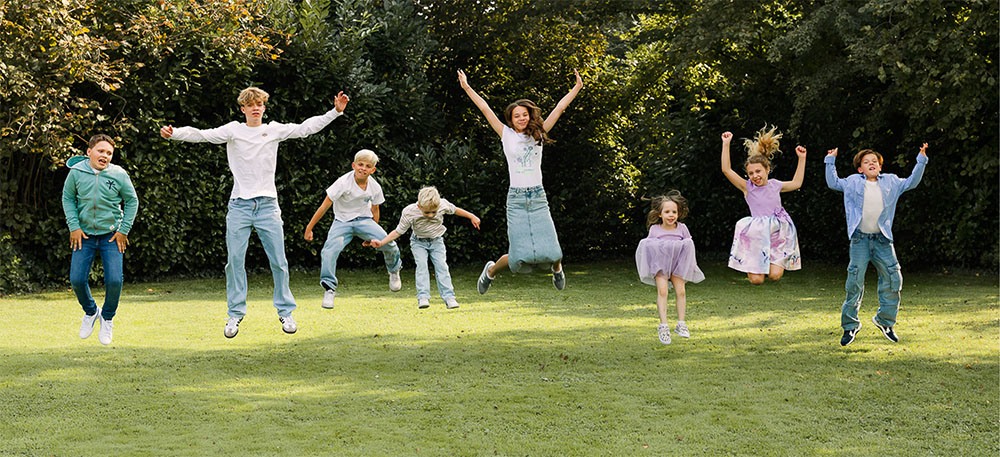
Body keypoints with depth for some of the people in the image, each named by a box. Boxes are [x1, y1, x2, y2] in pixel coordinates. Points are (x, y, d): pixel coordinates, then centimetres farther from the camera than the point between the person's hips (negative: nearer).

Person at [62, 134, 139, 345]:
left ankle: (107, 319, 17)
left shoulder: (119, 175, -10)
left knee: (114, 280, -11)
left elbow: (132, 201, 2)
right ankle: (90, 312, 27)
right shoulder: (76, 172, -8)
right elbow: (68, 198, 5)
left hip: (111, 235, -1)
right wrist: (74, 226, -4)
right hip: (84, 234, 1)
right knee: (77, 279, -4)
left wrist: (124, 229, -2)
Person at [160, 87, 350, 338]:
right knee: (235, 261, -2)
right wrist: (174, 133, -24)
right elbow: (202, 135, -8)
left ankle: (285, 312, 15)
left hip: (268, 204, 1)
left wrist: (336, 111, 1)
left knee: (279, 261, 2)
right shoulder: (233, 130, 2)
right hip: (239, 204, -1)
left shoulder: (275, 130, 8)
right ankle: (235, 314, 9)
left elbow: (306, 128, 8)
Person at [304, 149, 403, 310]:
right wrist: (309, 228, -14)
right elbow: (324, 206, -16)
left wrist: (373, 234, 16)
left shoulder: (375, 187, -8)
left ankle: (394, 270, 17)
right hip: (342, 221, -2)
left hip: (364, 219, 2)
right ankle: (329, 289, -14)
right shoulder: (343, 183, -20)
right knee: (329, 251, -27)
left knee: (389, 245, -17)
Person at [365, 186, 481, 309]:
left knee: (441, 266, -13)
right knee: (421, 265, -20)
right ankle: (423, 297, -24)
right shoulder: (409, 212, -26)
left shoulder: (443, 204, -22)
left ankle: (449, 298, -14)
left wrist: (472, 217, 11)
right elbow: (398, 232, -15)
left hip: (436, 241, 1)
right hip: (419, 242, -1)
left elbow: (455, 210, 1)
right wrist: (381, 243, -22)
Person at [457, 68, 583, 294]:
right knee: (520, 254, -7)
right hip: (516, 199, -2)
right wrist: (466, 87, 3)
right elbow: (485, 109, 4)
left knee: (550, 250, -9)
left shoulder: (537, 135, 9)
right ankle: (491, 270, 24)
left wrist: (577, 87, 9)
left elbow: (559, 108, 9)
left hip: (538, 198, 2)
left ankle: (557, 267, 28)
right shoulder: (507, 135, 6)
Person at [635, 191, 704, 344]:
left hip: (678, 263, 2)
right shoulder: (654, 229, 0)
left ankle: (681, 324, 4)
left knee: (681, 291, -11)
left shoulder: (682, 228, 3)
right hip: (660, 263, -2)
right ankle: (663, 325, -19)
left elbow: (689, 245, 9)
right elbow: (649, 247, 7)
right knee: (662, 290, -20)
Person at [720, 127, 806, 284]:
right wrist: (726, 144, -16)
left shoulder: (775, 185, 8)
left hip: (778, 233, 2)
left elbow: (796, 183, 27)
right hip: (757, 235, -2)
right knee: (756, 280, -9)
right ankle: (751, 267, 25)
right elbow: (726, 170, -12)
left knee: (775, 276, -10)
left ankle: (778, 262, 24)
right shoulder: (747, 187, -2)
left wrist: (802, 159, 25)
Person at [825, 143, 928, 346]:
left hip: (882, 239, 2)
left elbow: (912, 182, 18)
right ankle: (850, 325, 6)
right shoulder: (853, 182, 8)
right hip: (860, 239, -2)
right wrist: (831, 161, 12)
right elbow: (833, 183, 16)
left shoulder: (891, 182, 11)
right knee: (855, 281, -5)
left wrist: (921, 160, 12)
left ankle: (885, 320, 17)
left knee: (893, 279, -1)